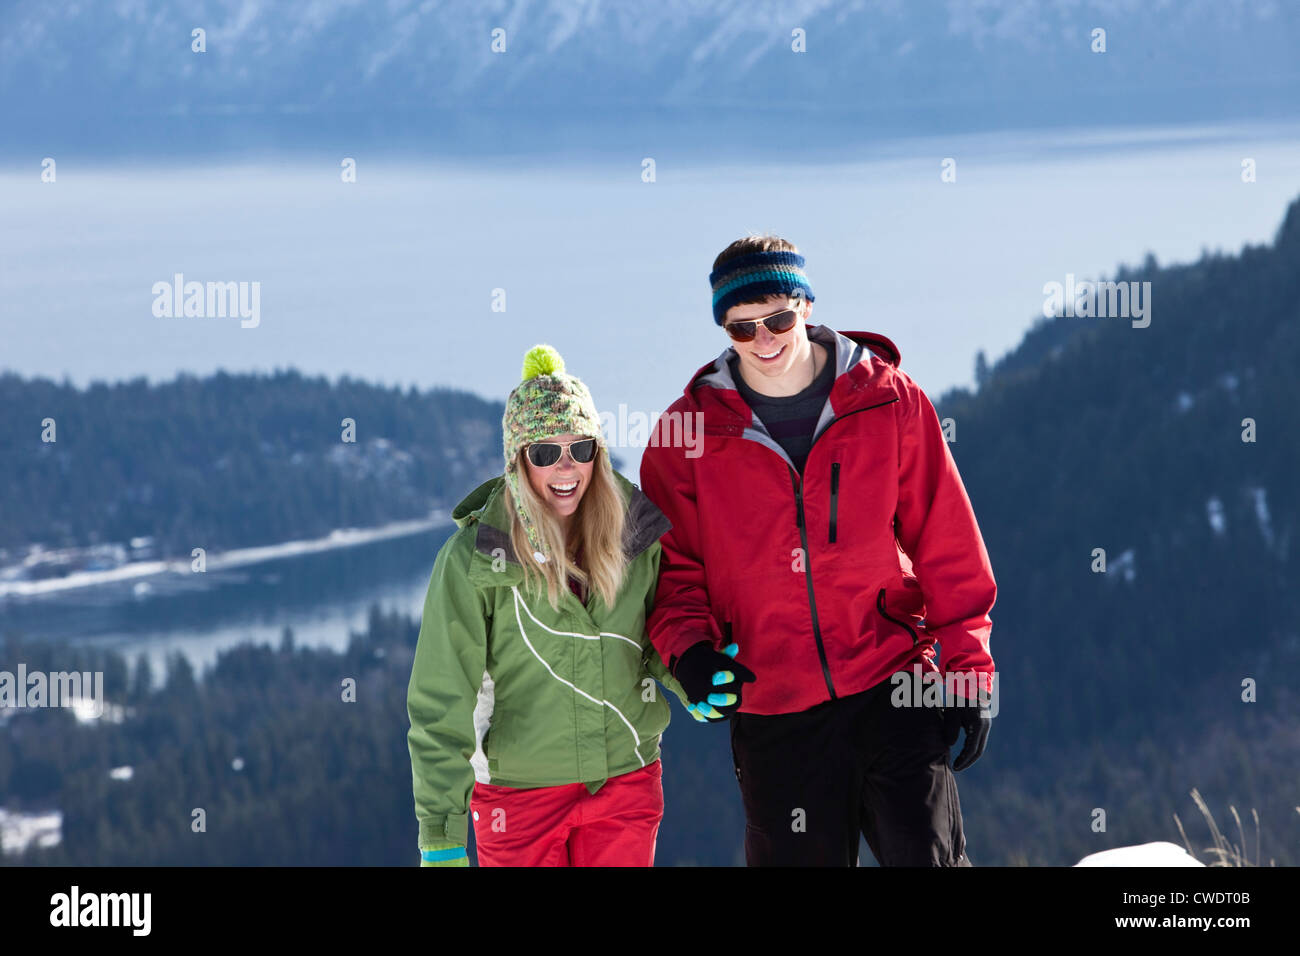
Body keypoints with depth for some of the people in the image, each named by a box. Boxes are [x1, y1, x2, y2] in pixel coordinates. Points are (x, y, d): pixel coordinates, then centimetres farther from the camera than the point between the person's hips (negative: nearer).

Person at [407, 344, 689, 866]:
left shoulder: (638, 533, -3)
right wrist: (440, 836, -17)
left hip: (626, 781, 3)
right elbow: (440, 705, -12)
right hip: (517, 795, -2)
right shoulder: (474, 557, -13)